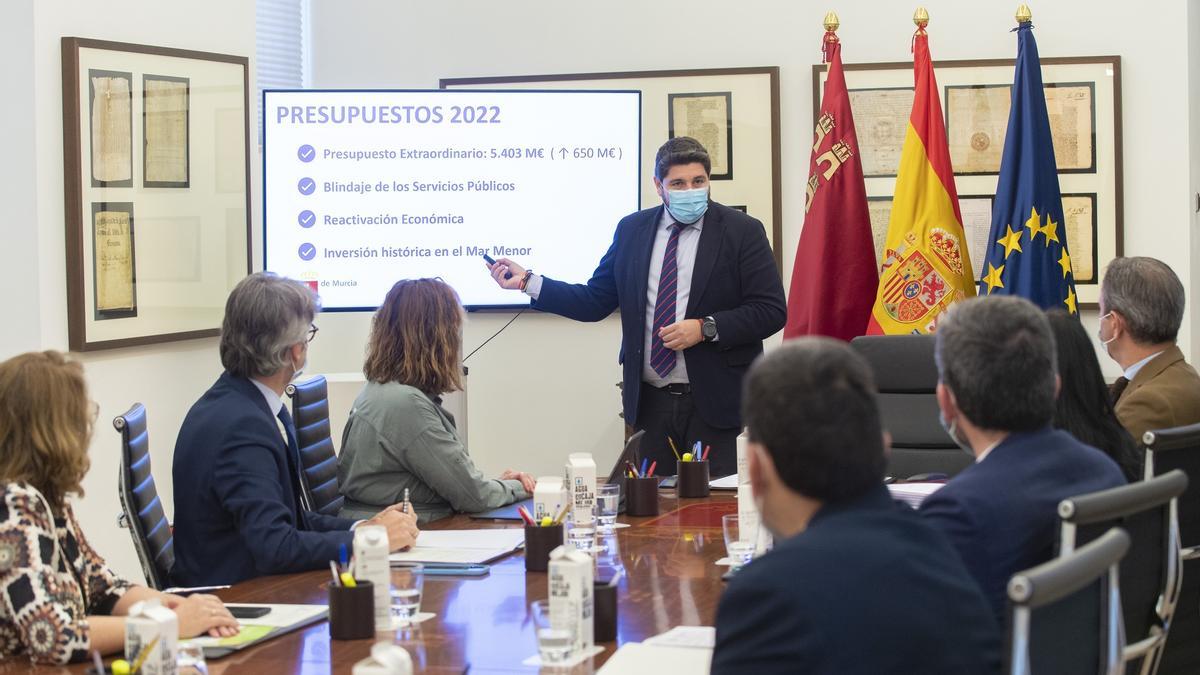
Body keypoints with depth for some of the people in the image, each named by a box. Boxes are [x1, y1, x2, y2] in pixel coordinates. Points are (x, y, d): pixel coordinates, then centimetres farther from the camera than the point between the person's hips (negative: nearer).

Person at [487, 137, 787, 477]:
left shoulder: (742, 232, -2)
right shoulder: (632, 230, 10)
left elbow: (771, 311, -6)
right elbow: (594, 301, 10)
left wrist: (706, 328, -17)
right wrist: (528, 281, 2)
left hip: (715, 403, -3)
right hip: (650, 402, 3)